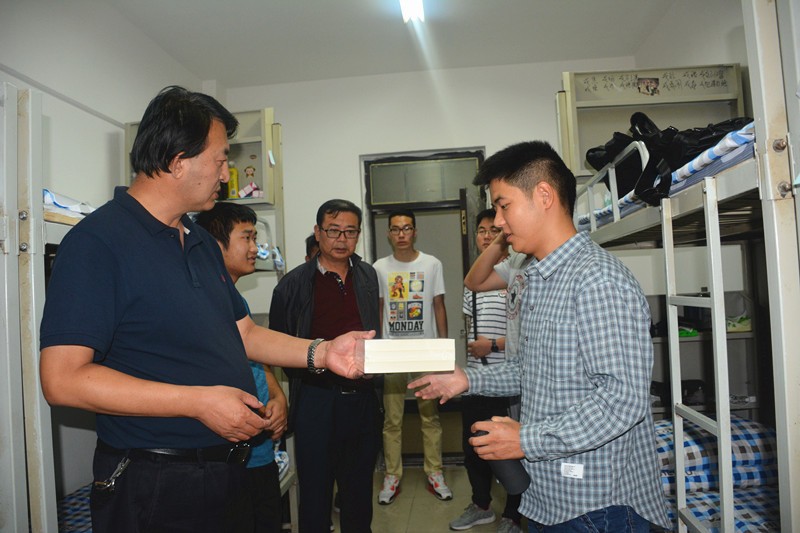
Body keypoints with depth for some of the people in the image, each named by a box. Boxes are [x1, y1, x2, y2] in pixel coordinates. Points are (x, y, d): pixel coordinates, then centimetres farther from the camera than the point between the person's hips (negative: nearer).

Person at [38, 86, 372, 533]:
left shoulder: (203, 242, 10)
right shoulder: (98, 241, -17)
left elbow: (243, 332, 12)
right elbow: (63, 379, -23)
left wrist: (320, 353, -1)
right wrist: (199, 401, -24)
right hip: (153, 488, -8)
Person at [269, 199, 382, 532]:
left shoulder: (368, 276, 8)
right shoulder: (293, 285, -5)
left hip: (362, 396, 4)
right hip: (316, 401, -3)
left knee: (359, 495, 19)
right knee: (315, 496, 10)